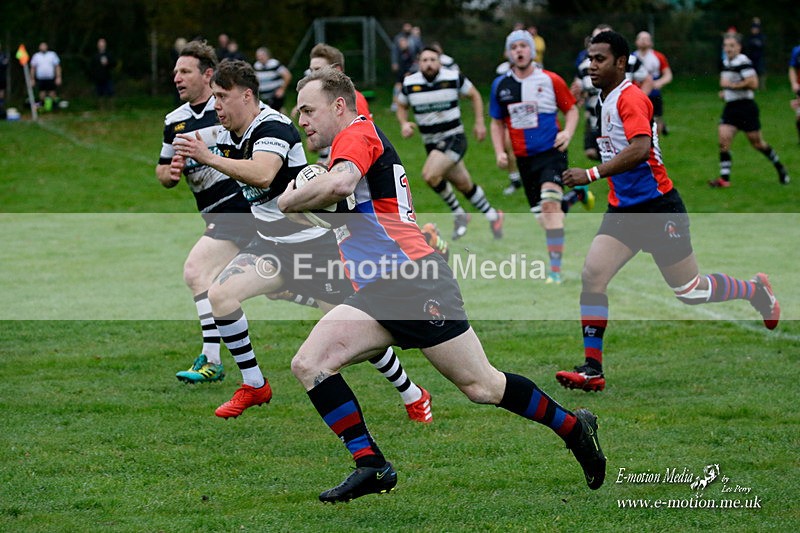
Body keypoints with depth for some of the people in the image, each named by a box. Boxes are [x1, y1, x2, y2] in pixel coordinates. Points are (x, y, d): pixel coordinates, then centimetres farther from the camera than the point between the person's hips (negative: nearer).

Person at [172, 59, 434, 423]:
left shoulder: (273, 127, -22)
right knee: (219, 295, -13)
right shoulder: (228, 136, 4)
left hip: (312, 245, -7)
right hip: (270, 245, 8)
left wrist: (208, 158, -42)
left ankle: (412, 395, 16)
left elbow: (262, 175, -42)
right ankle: (254, 386, 1)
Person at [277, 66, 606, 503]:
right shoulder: (359, 143, 26)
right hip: (377, 294, 10)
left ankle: (573, 427, 14)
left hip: (413, 281, -10)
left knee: (482, 387, -5)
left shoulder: (357, 133, -4)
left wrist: (288, 201, -11)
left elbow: (341, 183, -26)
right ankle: (371, 466, -10)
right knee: (308, 364, -8)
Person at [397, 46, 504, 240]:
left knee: (430, 175, -25)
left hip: (454, 138, -4)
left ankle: (459, 213, -6)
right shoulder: (409, 83, -2)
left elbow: (474, 95, 7)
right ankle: (492, 215, 33)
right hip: (430, 142, 5)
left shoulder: (454, 78, -10)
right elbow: (401, 106, 15)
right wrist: (404, 124, -5)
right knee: (464, 185, 12)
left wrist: (479, 122, 2)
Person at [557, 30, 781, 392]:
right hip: (622, 209, 8)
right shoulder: (606, 100, 12)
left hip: (658, 209, -8)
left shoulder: (630, 98, -17)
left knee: (690, 292, 2)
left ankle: (756, 290, 31)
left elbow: (640, 148, -31)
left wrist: (592, 174, -34)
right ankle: (592, 369, -11)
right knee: (592, 274, -12)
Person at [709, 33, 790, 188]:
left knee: (757, 143, 4)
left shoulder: (743, 62, -16)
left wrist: (732, 85, -20)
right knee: (723, 141, -9)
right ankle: (724, 179, -10)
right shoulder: (726, 63, 12)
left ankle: (780, 168, 26)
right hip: (730, 107, 7)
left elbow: (753, 83, -25)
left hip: (746, 107, -7)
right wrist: (724, 91, 14)